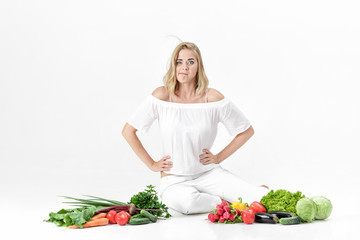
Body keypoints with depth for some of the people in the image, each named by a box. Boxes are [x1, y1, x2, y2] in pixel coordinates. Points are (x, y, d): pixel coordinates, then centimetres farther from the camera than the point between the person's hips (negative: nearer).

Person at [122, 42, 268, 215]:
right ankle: (223, 202, -8)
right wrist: (151, 164, -2)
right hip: (174, 180, 1)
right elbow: (128, 131, -1)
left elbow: (247, 131, 7)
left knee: (261, 200, -24)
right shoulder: (162, 96, -8)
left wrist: (219, 157, 1)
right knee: (186, 202, -37)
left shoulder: (212, 97, -5)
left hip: (208, 173, 0)